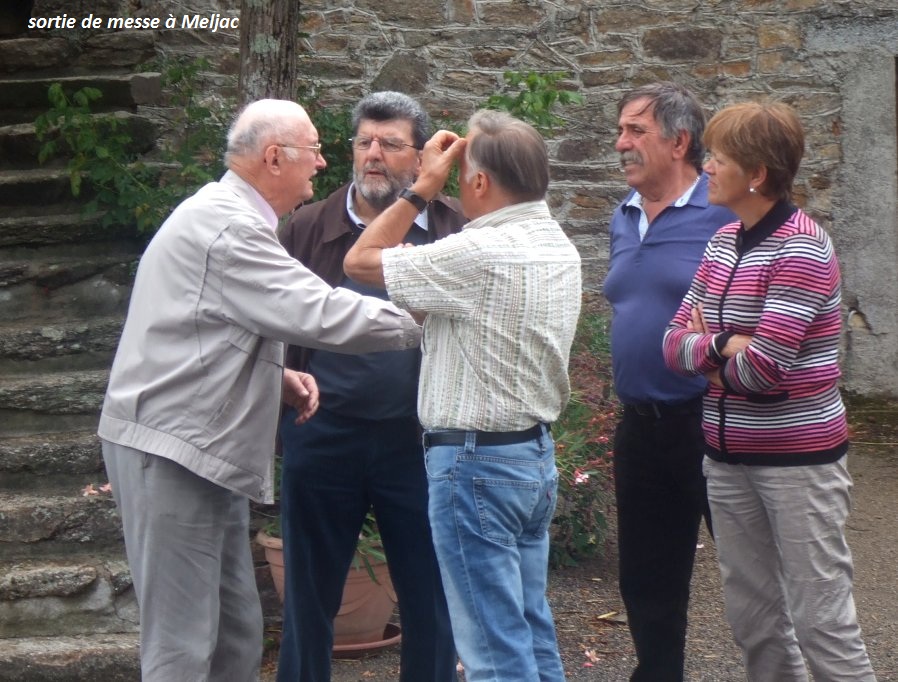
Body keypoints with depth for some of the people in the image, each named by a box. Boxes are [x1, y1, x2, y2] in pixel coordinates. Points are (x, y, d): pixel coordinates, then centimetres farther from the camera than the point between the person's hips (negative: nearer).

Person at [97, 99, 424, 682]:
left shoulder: (230, 217, 17)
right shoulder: (226, 228, -18)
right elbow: (320, 315, -22)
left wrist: (279, 377, 7)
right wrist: (422, 323, -12)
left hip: (208, 452, 11)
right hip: (172, 452, -11)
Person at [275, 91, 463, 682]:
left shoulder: (455, 229, 1)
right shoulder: (311, 226, 4)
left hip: (418, 438, -1)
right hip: (323, 432, 1)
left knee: (430, 595, 10)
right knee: (310, 593, 13)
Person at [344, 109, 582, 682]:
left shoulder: (481, 254, -20)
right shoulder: (560, 248, 8)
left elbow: (360, 261, -11)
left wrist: (422, 188, -3)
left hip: (476, 462, -9)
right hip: (536, 452, 9)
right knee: (533, 631, 16)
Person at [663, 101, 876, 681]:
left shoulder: (802, 249, -15)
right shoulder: (725, 241, 8)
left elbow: (763, 367, -22)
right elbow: (675, 341, 5)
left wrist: (705, 347, -4)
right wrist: (724, 346, -15)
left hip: (798, 457, -7)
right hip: (728, 454, 7)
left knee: (821, 617, -4)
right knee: (751, 612, 14)